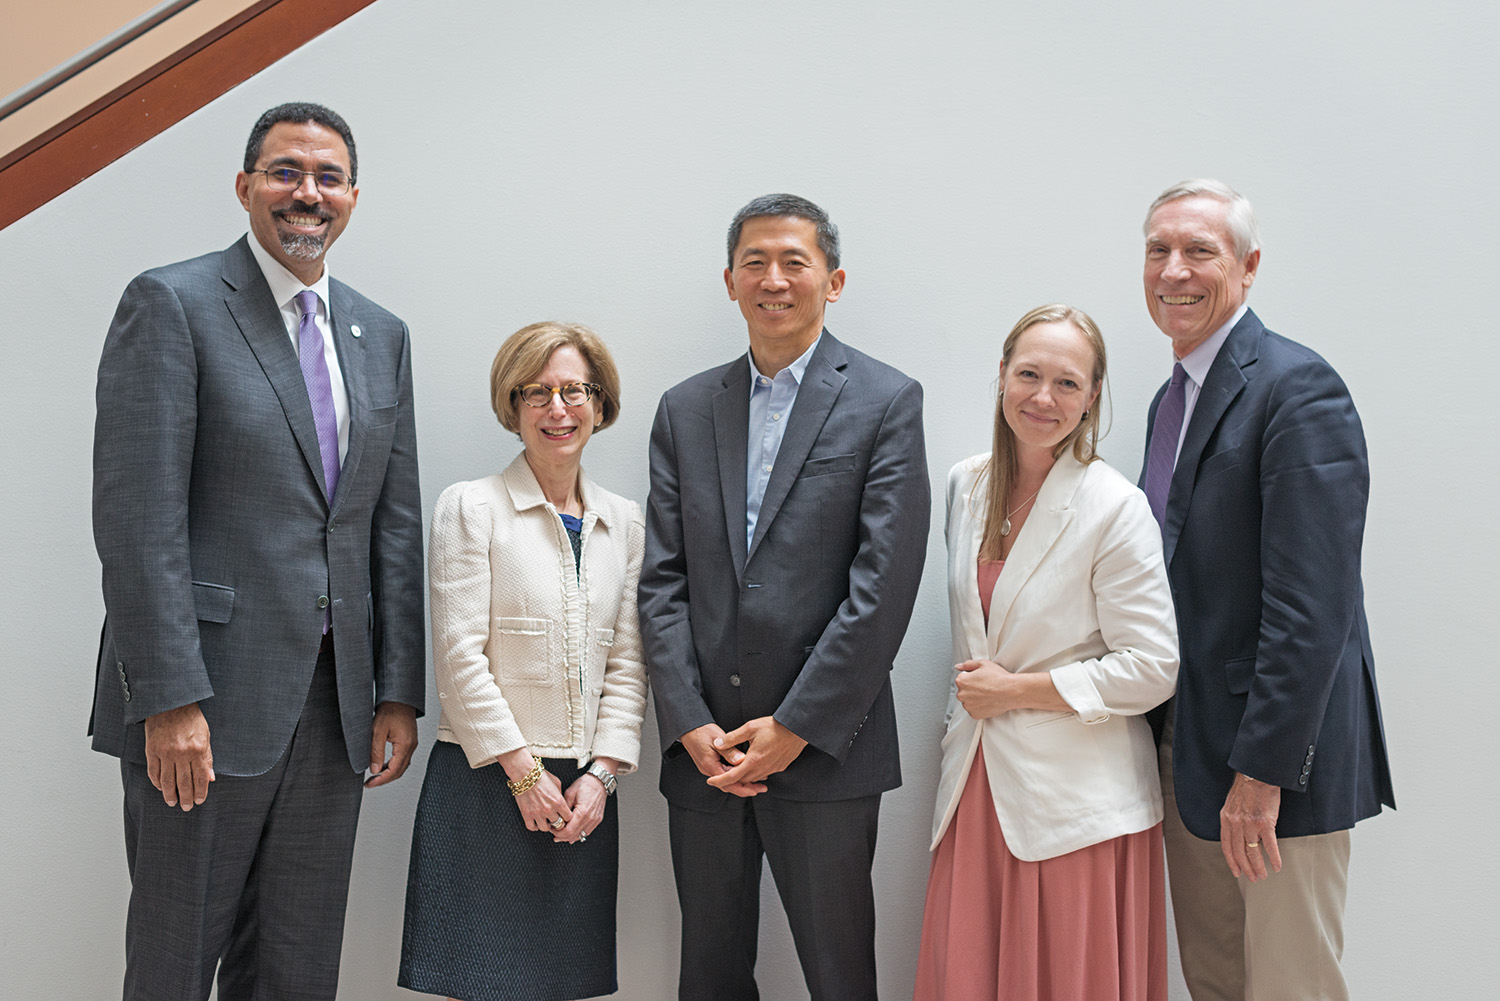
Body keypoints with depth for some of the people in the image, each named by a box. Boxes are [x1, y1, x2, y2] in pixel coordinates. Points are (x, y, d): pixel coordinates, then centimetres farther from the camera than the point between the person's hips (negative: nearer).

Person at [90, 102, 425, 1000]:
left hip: (335, 706, 5)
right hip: (205, 699, -5)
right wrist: (169, 701, -17)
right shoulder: (171, 305, -5)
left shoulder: (382, 336, 13)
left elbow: (397, 524, 12)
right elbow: (137, 516, -12)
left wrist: (400, 693, 8)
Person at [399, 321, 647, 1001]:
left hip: (584, 793, 4)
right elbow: (459, 656, -8)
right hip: (486, 783, -4)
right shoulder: (470, 507, -2)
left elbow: (626, 664, 9)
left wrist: (599, 773, -2)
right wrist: (524, 771, -9)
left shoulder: (624, 523, 11)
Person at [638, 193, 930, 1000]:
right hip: (703, 752, 4)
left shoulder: (886, 402, -1)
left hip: (823, 748, -3)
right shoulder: (685, 410, 10)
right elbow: (662, 579, 5)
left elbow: (884, 582, -9)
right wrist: (690, 725, -5)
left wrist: (796, 727, -12)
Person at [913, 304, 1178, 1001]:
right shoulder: (965, 485, 7)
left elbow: (1152, 669, -13)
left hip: (1077, 801, -5)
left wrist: (1018, 690, -12)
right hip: (977, 783, 5)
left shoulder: (1115, 509, -12)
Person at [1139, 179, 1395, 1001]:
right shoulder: (1173, 398, 14)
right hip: (1184, 748, 8)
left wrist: (1262, 769, -22)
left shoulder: (1298, 389, -15)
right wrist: (1169, 741, 10)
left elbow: (1311, 605, -22)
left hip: (1277, 756, -8)